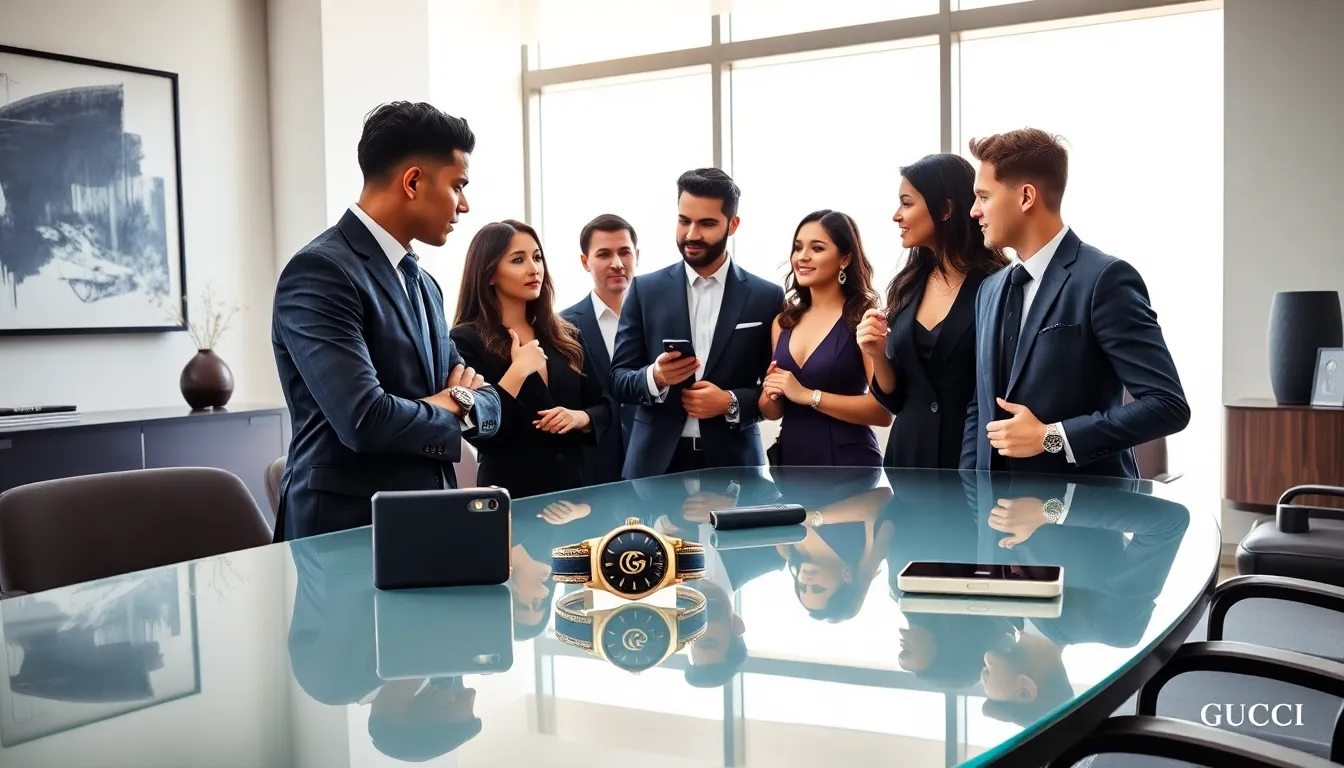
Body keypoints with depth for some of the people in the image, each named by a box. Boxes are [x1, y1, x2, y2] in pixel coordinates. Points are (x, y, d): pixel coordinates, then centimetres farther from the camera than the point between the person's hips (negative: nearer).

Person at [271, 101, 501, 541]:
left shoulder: (423, 284, 13)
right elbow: (366, 420, -24)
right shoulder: (319, 271, -14)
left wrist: (462, 401, -9)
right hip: (346, 533, -7)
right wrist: (450, 407, -7)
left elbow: (486, 404, 12)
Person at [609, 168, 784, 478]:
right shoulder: (645, 290, 3)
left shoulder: (766, 297, 1)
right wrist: (655, 377, -17)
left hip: (733, 464, 0)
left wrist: (731, 402, -14)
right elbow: (618, 380, 2)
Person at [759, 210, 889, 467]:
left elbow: (884, 410, -19)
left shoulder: (863, 318, -11)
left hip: (847, 461, -5)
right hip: (790, 458, 5)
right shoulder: (783, 321, 5)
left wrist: (808, 395, -20)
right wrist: (771, 397, -8)